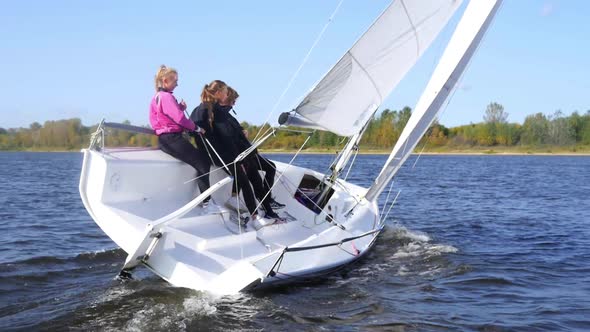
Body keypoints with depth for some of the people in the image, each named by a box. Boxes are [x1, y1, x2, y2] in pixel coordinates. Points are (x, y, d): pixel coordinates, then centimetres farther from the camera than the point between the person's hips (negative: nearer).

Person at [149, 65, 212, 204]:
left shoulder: (158, 96, 20)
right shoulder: (166, 96, -12)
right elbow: (179, 118, -20)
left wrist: (181, 108, 2)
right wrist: (196, 128, -8)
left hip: (167, 138, 11)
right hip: (172, 138, -11)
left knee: (204, 159, 14)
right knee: (202, 164, -10)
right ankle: (207, 200, -13)